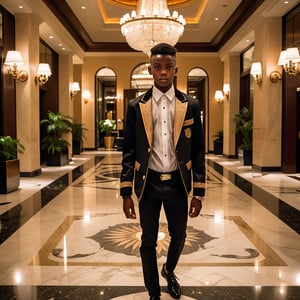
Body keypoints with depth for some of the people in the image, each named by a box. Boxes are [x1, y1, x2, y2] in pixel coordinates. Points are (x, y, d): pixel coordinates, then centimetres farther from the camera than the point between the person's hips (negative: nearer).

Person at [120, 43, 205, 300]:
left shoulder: (191, 106, -2)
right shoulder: (136, 106, -3)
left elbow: (197, 151, 0)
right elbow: (129, 151, -1)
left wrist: (199, 193, -2)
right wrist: (126, 192, -4)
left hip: (178, 183, 1)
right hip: (148, 184, -1)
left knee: (178, 236, 18)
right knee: (148, 241, 11)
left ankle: (169, 271, 51)